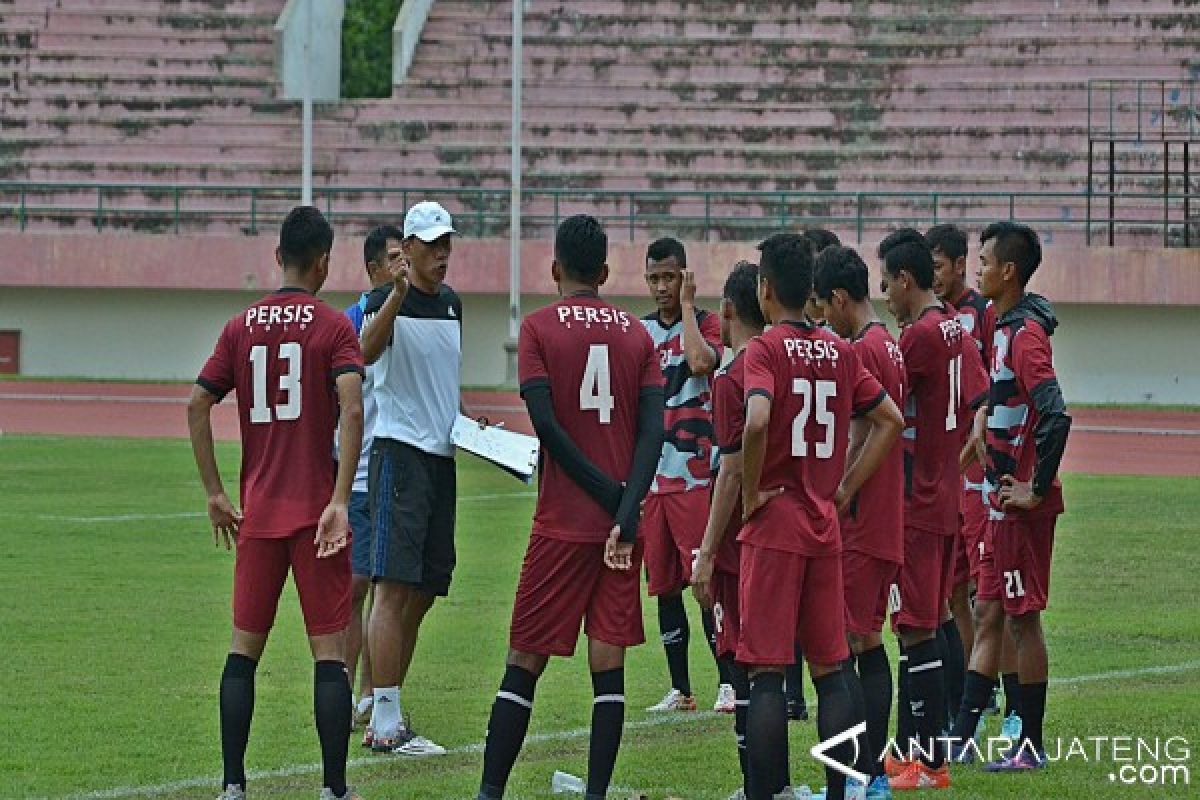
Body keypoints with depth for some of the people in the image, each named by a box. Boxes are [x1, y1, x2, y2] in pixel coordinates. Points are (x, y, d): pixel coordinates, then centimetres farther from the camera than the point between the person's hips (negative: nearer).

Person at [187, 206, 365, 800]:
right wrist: (340, 501, -19)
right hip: (316, 514, -3)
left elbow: (198, 406, 3)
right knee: (328, 651, 0)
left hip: (257, 512, 3)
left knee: (244, 648, 10)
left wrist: (215, 494, 9)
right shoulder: (333, 327, -4)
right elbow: (351, 408, -17)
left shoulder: (240, 327, 7)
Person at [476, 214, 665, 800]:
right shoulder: (637, 334, 8)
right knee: (609, 659, 3)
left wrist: (609, 493, -8)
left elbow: (546, 423, -11)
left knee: (525, 659, 2)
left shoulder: (539, 328, -2)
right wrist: (627, 509, -10)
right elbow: (652, 430, -3)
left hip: (562, 523, -3)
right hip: (621, 527, 3)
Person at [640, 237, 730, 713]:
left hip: (694, 473, -6)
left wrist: (686, 305, -12)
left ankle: (727, 682, -6)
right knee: (664, 586, 7)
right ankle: (680, 689, 13)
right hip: (649, 477, 6)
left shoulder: (705, 324, -1)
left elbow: (701, 361, -25)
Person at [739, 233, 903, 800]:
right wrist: (846, 488, 12)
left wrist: (751, 493, -14)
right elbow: (890, 420, 13)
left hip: (774, 525, -6)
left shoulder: (764, 349, -10)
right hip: (825, 528, 6)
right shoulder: (841, 352, 9)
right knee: (829, 668, 11)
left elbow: (757, 422, -27)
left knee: (765, 672, -4)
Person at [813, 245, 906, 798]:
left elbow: (858, 442, -18)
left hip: (858, 526, -10)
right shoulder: (891, 349, 15)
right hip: (887, 525, 10)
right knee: (868, 643, 11)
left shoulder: (860, 353, -14)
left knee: (838, 648, -9)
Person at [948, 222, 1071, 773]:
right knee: (988, 613, 12)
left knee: (1023, 618, -2)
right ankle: (961, 738, 16)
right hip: (1003, 499, 10)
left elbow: (1056, 417, -28)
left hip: (1022, 505, -10)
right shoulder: (1005, 327, 12)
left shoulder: (1026, 335, -18)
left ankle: (1032, 746, 6)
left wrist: (1037, 489, -22)